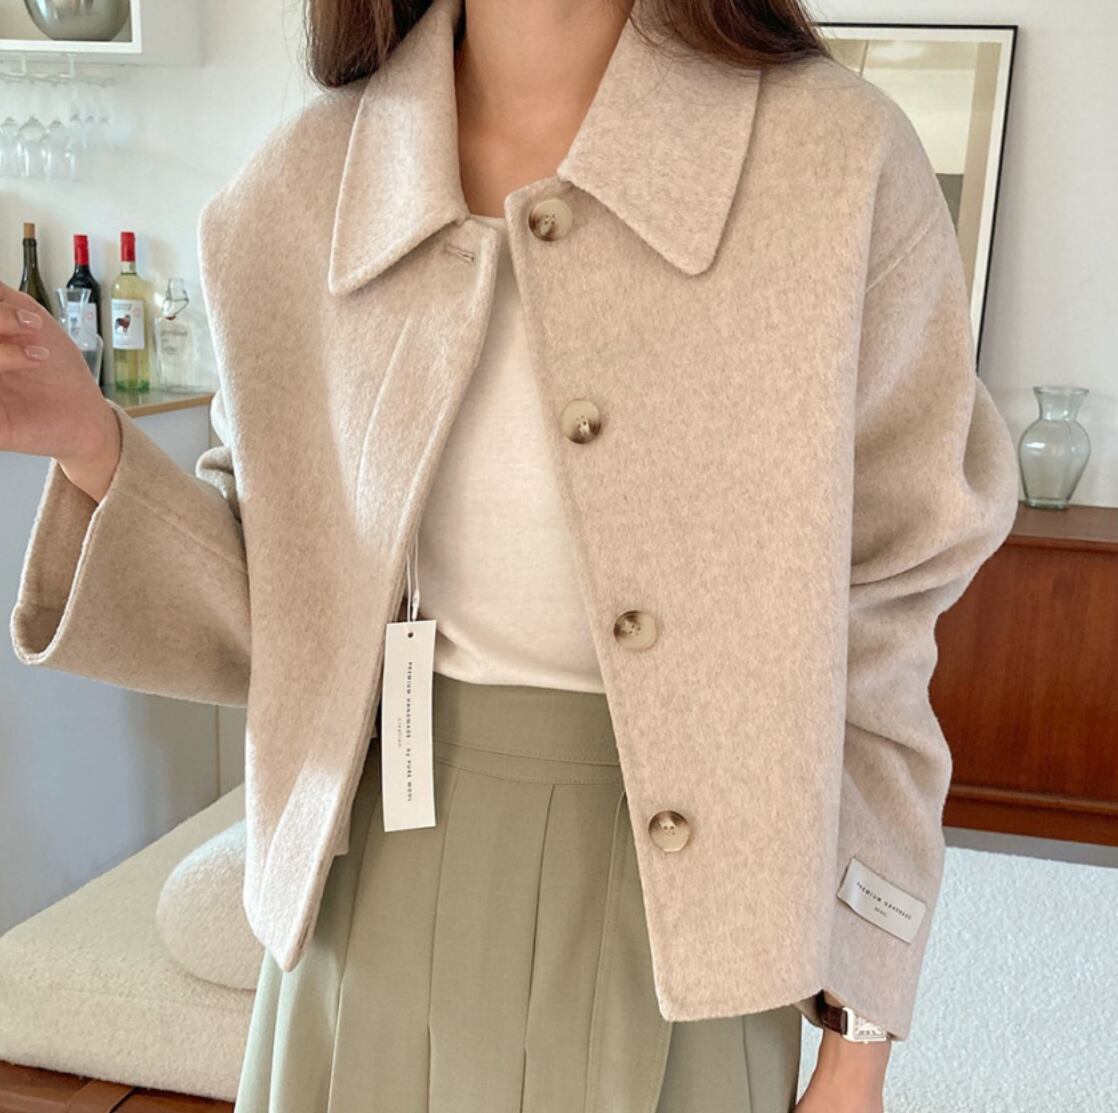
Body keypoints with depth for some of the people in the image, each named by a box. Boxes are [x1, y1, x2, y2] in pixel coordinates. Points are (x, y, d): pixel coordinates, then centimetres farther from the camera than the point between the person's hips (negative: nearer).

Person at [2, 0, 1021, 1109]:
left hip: (676, 916, -2)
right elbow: (294, 602, 4)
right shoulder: (299, 187, -5)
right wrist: (90, 443, -12)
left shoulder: (839, 159, -13)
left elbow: (875, 635, -7)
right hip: (382, 897, 3)